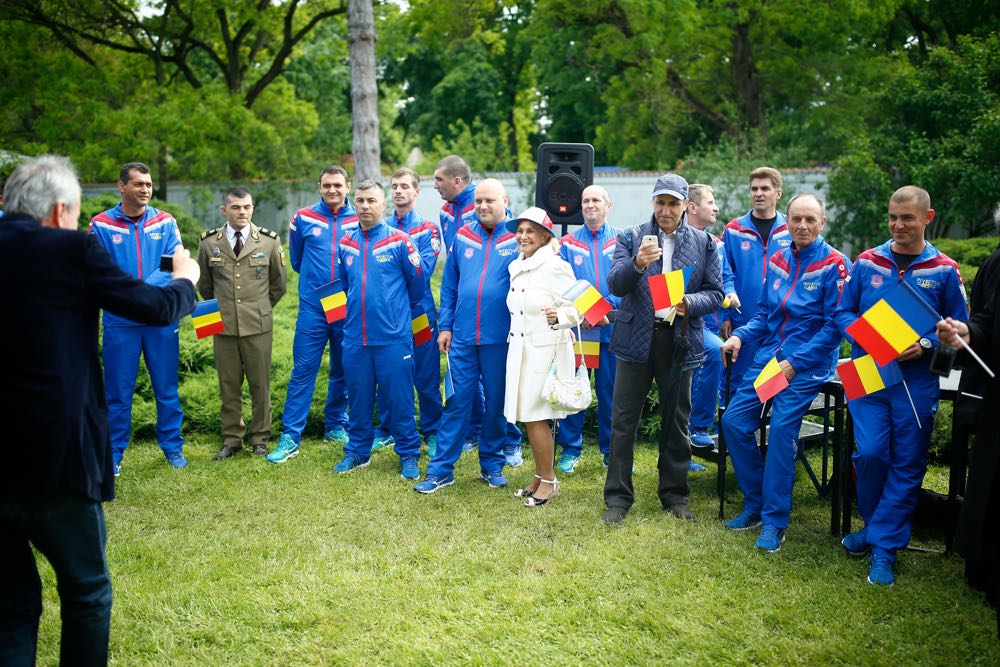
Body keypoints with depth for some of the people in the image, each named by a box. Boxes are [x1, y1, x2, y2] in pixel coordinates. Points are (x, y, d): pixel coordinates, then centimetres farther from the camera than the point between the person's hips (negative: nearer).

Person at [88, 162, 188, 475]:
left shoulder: (165, 222, 3)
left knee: (167, 387, 10)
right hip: (119, 321, -1)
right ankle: (114, 452, 18)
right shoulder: (101, 225, -1)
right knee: (118, 390, 6)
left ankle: (172, 446, 23)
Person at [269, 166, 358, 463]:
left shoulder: (359, 221, 2)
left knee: (343, 370, 11)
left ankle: (336, 427, 25)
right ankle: (290, 437, -1)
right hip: (312, 308, -1)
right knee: (303, 370, -3)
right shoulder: (303, 219, 2)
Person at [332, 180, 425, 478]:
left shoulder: (399, 241, -6)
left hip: (393, 336, -4)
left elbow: (417, 282, 4)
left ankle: (409, 454, 14)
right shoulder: (345, 243, 7)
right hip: (355, 336, 4)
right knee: (358, 397, 12)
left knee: (400, 397, 2)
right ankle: (357, 451, 26)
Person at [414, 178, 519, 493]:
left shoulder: (518, 239, -2)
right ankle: (441, 469, 8)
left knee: (497, 402, 9)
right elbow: (449, 286, 11)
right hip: (462, 337, 2)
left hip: (500, 338, -2)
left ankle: (492, 464, 24)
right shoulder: (463, 237, 7)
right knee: (456, 401, 4)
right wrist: (445, 325, 5)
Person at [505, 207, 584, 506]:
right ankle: (540, 477, 24)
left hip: (546, 350, -8)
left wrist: (559, 316, -32)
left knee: (535, 417, -5)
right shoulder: (516, 267, 11)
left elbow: (579, 307, -14)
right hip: (520, 348, 8)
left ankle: (549, 480, 9)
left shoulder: (555, 267, -12)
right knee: (527, 417, 11)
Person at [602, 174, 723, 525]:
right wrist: (636, 265, -27)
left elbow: (715, 292, 4)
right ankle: (618, 497, 11)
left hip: (679, 341, 1)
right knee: (623, 420, 1)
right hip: (636, 338, -1)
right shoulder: (631, 237, 2)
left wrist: (689, 303, -16)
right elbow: (615, 286, -7)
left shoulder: (703, 243, 6)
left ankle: (674, 494, 24)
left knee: (676, 420, 11)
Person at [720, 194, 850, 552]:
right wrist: (740, 336, -2)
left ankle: (774, 521, -10)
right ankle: (755, 504, 11)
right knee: (733, 420, -5)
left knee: (781, 427, -22)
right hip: (769, 356, 6)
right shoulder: (777, 261, 10)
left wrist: (795, 363, -18)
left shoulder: (834, 264, -8)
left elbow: (834, 326, -11)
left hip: (808, 363, -6)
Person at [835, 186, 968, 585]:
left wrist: (925, 345, -13)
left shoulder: (944, 270, 1)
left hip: (917, 380, 0)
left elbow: (958, 327, 5)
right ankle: (875, 526, 18)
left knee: (907, 464, 1)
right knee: (871, 453, -9)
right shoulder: (867, 262, 5)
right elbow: (844, 312, 9)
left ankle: (883, 545, 12)